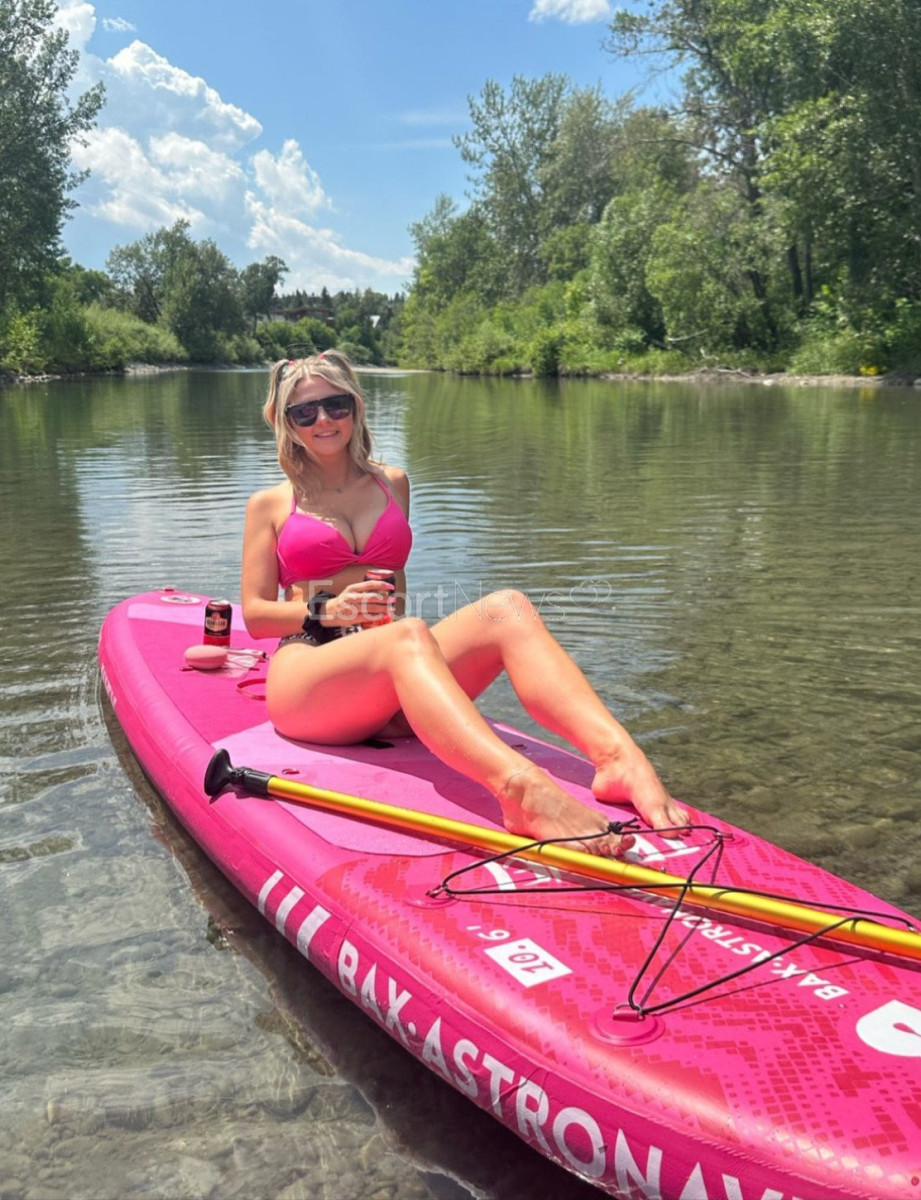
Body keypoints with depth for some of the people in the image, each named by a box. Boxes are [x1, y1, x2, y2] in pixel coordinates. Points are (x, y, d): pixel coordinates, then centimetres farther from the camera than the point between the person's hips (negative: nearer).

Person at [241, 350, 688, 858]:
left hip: (388, 695, 4)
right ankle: (520, 788, -66)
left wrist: (390, 612, 5)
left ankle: (616, 754, -50)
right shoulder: (270, 505, 14)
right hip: (305, 680, -3)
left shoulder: (391, 483, 23)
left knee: (506, 607, -25)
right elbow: (255, 615, 9)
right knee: (407, 636, -38)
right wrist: (325, 611, -10)